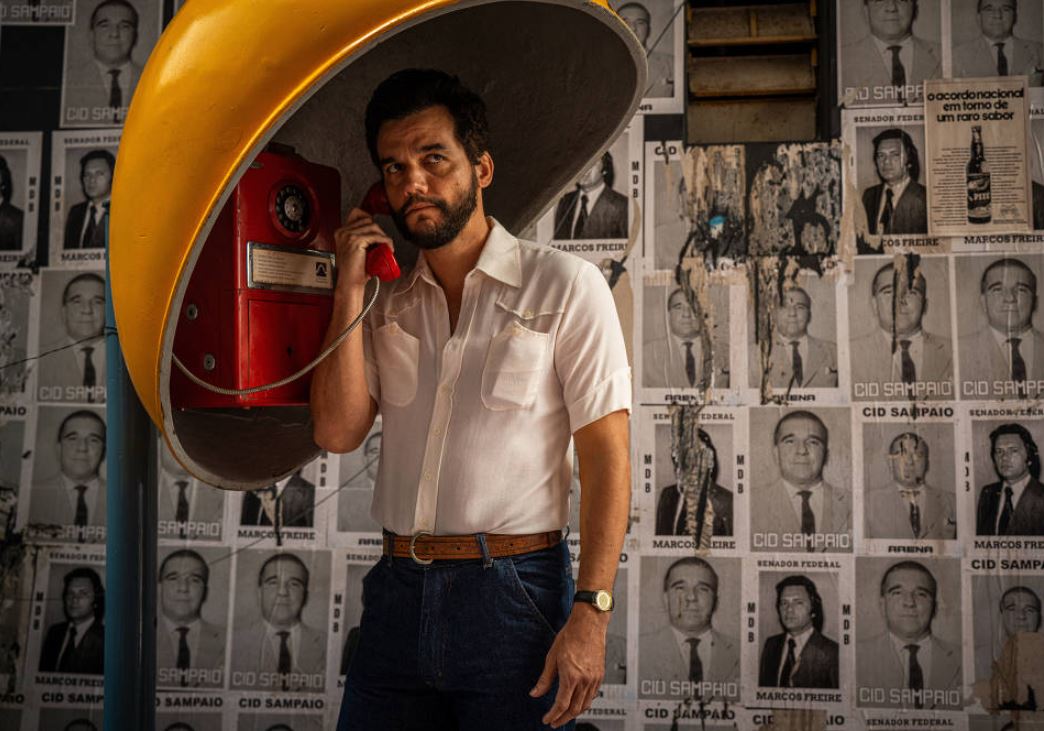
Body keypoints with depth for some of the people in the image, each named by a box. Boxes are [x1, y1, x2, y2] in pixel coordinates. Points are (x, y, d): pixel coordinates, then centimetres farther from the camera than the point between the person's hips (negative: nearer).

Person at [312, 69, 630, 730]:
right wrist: (350, 291, -2)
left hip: (513, 590, -4)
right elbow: (338, 432, 1)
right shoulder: (387, 304, 12)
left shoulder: (563, 285, -3)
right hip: (398, 593, 4)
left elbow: (606, 455, -7)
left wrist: (590, 613, -15)